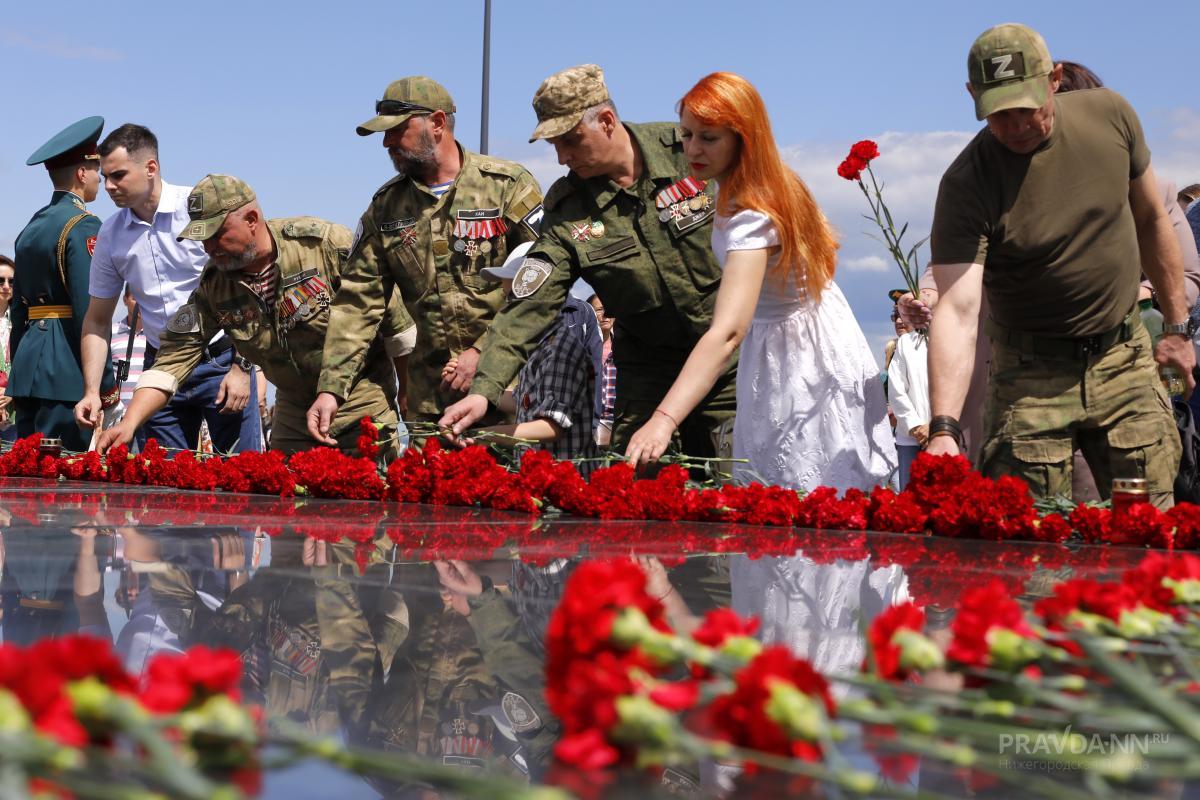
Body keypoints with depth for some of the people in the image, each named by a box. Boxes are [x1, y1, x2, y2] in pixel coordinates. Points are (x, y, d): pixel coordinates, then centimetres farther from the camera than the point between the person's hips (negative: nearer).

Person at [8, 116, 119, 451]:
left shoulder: (31, 228, 17)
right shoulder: (83, 226, -9)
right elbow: (90, 311, -16)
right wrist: (105, 385, -14)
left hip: (28, 367, 8)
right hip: (66, 371, -8)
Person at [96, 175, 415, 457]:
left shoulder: (324, 242, -19)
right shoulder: (213, 285, -6)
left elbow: (391, 310, -11)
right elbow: (174, 357, -8)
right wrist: (129, 423, -21)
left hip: (363, 402, -4)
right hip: (295, 408, 4)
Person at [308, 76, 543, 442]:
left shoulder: (507, 186, -4)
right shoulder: (386, 207, 10)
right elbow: (358, 303, 7)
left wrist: (484, 352, -15)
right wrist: (330, 388, -3)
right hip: (430, 399, 4)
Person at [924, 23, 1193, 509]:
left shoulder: (1108, 114, -6)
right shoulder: (966, 184, -19)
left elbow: (1151, 220, 10)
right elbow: (958, 310, -27)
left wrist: (1177, 328, 13)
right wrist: (944, 429, -39)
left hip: (1126, 358, 3)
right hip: (1033, 377, -3)